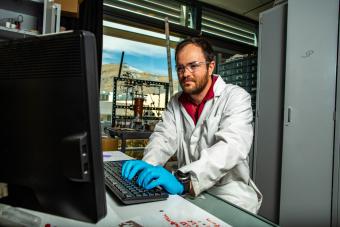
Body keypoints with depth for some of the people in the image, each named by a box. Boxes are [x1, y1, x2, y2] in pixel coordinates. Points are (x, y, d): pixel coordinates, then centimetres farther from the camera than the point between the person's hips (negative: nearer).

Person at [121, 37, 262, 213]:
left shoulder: (236, 97, -10)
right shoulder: (175, 103, 8)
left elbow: (231, 146, -26)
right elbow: (164, 137, -3)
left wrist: (183, 181, -39)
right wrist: (148, 164, -26)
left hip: (229, 197, -4)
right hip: (186, 193, 5)